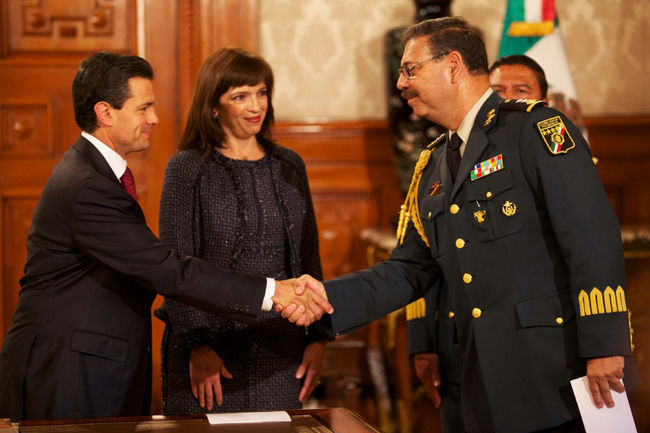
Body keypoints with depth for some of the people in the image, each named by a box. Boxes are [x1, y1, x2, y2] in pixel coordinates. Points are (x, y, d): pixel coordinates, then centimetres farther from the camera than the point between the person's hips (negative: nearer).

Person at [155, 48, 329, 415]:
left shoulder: (289, 166, 11)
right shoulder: (188, 169, -2)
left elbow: (308, 258, 13)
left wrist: (318, 337, 5)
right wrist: (196, 346, -13)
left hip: (281, 344, 4)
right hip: (213, 340, -3)